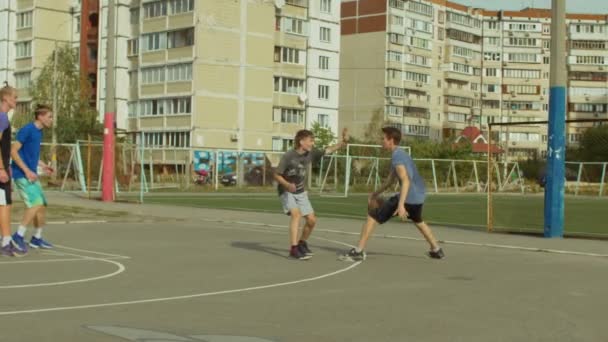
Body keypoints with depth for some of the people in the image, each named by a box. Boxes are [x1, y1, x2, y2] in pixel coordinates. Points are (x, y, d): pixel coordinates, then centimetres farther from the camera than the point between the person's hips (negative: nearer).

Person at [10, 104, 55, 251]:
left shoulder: (38, 132, 13)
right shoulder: (27, 130, -13)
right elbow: (13, 151, -17)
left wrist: (42, 165, 13)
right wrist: (27, 170, -21)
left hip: (31, 175, 9)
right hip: (22, 175, -9)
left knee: (42, 205, 9)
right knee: (36, 203, -20)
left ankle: (37, 238, 21)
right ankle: (19, 236, -13)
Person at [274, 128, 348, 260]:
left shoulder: (310, 153, -8)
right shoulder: (288, 156, -23)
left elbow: (328, 150, -1)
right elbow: (277, 175, -18)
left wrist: (343, 142, -13)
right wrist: (287, 184, -35)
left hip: (301, 192, 6)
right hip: (286, 191, -6)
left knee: (312, 220, 3)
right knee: (296, 214, -28)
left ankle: (302, 243, 29)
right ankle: (294, 249, -29)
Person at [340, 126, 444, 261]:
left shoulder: (397, 156, -13)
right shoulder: (401, 153, 18)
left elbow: (406, 180, -25)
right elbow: (391, 179, 29)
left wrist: (401, 205, -33)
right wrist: (376, 193, 34)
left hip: (408, 197, -10)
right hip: (419, 195, 10)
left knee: (372, 216, -4)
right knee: (418, 221, 38)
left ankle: (359, 251, -5)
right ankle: (436, 250, 44)